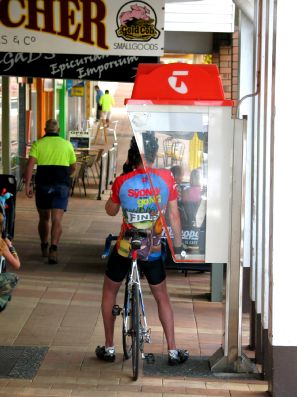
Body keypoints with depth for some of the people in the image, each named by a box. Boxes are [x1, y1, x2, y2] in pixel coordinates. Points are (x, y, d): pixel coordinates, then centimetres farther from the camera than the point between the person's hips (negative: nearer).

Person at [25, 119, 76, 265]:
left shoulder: (38, 144, 4)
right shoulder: (67, 144, 9)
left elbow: (30, 164, -10)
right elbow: (73, 167, 17)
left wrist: (27, 184, -12)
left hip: (43, 184, 0)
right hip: (62, 184, 0)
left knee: (44, 218, 18)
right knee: (57, 220, -6)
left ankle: (44, 248, 30)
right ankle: (53, 249, -24)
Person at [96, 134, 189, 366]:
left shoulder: (122, 181, -12)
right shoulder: (166, 179, -10)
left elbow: (111, 211, 4)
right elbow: (174, 215, -4)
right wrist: (178, 244, 9)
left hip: (125, 249, -1)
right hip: (153, 251, 1)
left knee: (110, 292, 20)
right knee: (162, 297, 19)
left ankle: (109, 348, 22)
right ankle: (173, 351, 18)